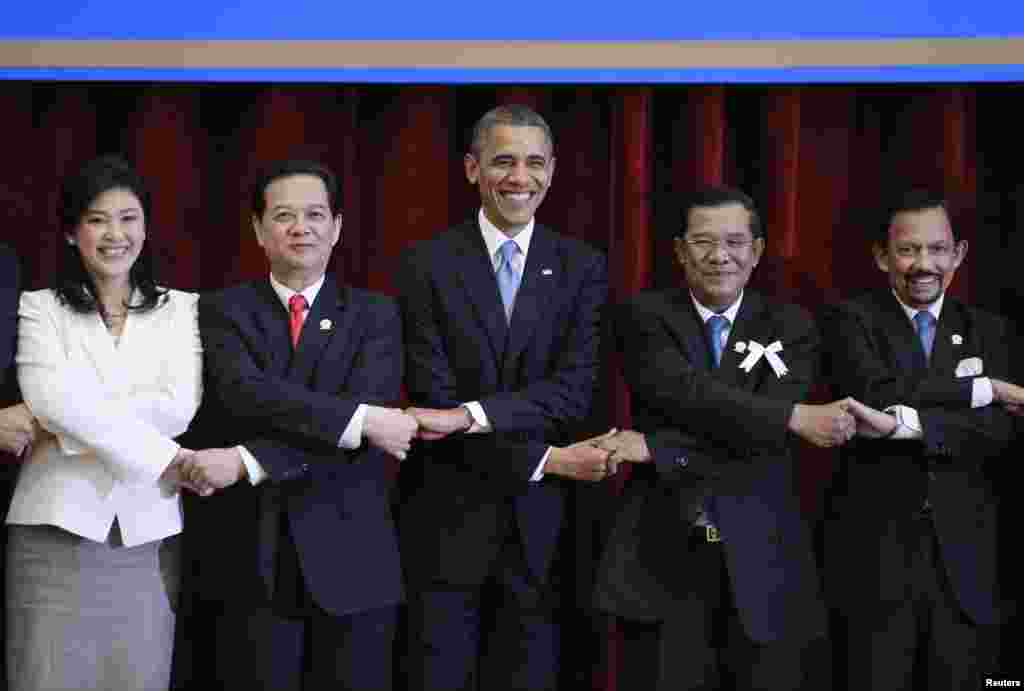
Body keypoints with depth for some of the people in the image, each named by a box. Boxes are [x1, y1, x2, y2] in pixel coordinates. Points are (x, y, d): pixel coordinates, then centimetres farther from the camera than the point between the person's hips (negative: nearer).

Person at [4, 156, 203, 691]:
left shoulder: (180, 309, 10)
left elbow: (178, 406, -5)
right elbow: (53, 400, -11)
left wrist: (59, 422, -9)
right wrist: (162, 457, -12)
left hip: (147, 534, 2)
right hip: (57, 530, -1)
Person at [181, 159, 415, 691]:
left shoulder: (375, 315, 6)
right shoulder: (221, 311, 5)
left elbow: (369, 404, -11)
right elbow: (244, 392, -14)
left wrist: (248, 460, -20)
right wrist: (362, 419, -23)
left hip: (350, 557, 1)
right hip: (250, 559, 0)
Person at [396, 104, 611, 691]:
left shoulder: (583, 267, 4)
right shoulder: (427, 264, -2)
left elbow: (573, 392, -9)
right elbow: (434, 400, -9)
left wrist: (469, 415, -23)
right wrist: (545, 460, -15)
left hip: (542, 528, 1)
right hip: (448, 525, -1)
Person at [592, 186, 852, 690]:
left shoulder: (791, 326, 5)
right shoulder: (643, 316, 3)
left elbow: (768, 440, -9)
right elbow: (683, 391, -16)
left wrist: (659, 448, -16)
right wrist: (793, 416, -19)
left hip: (760, 557, 1)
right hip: (663, 555, -1)